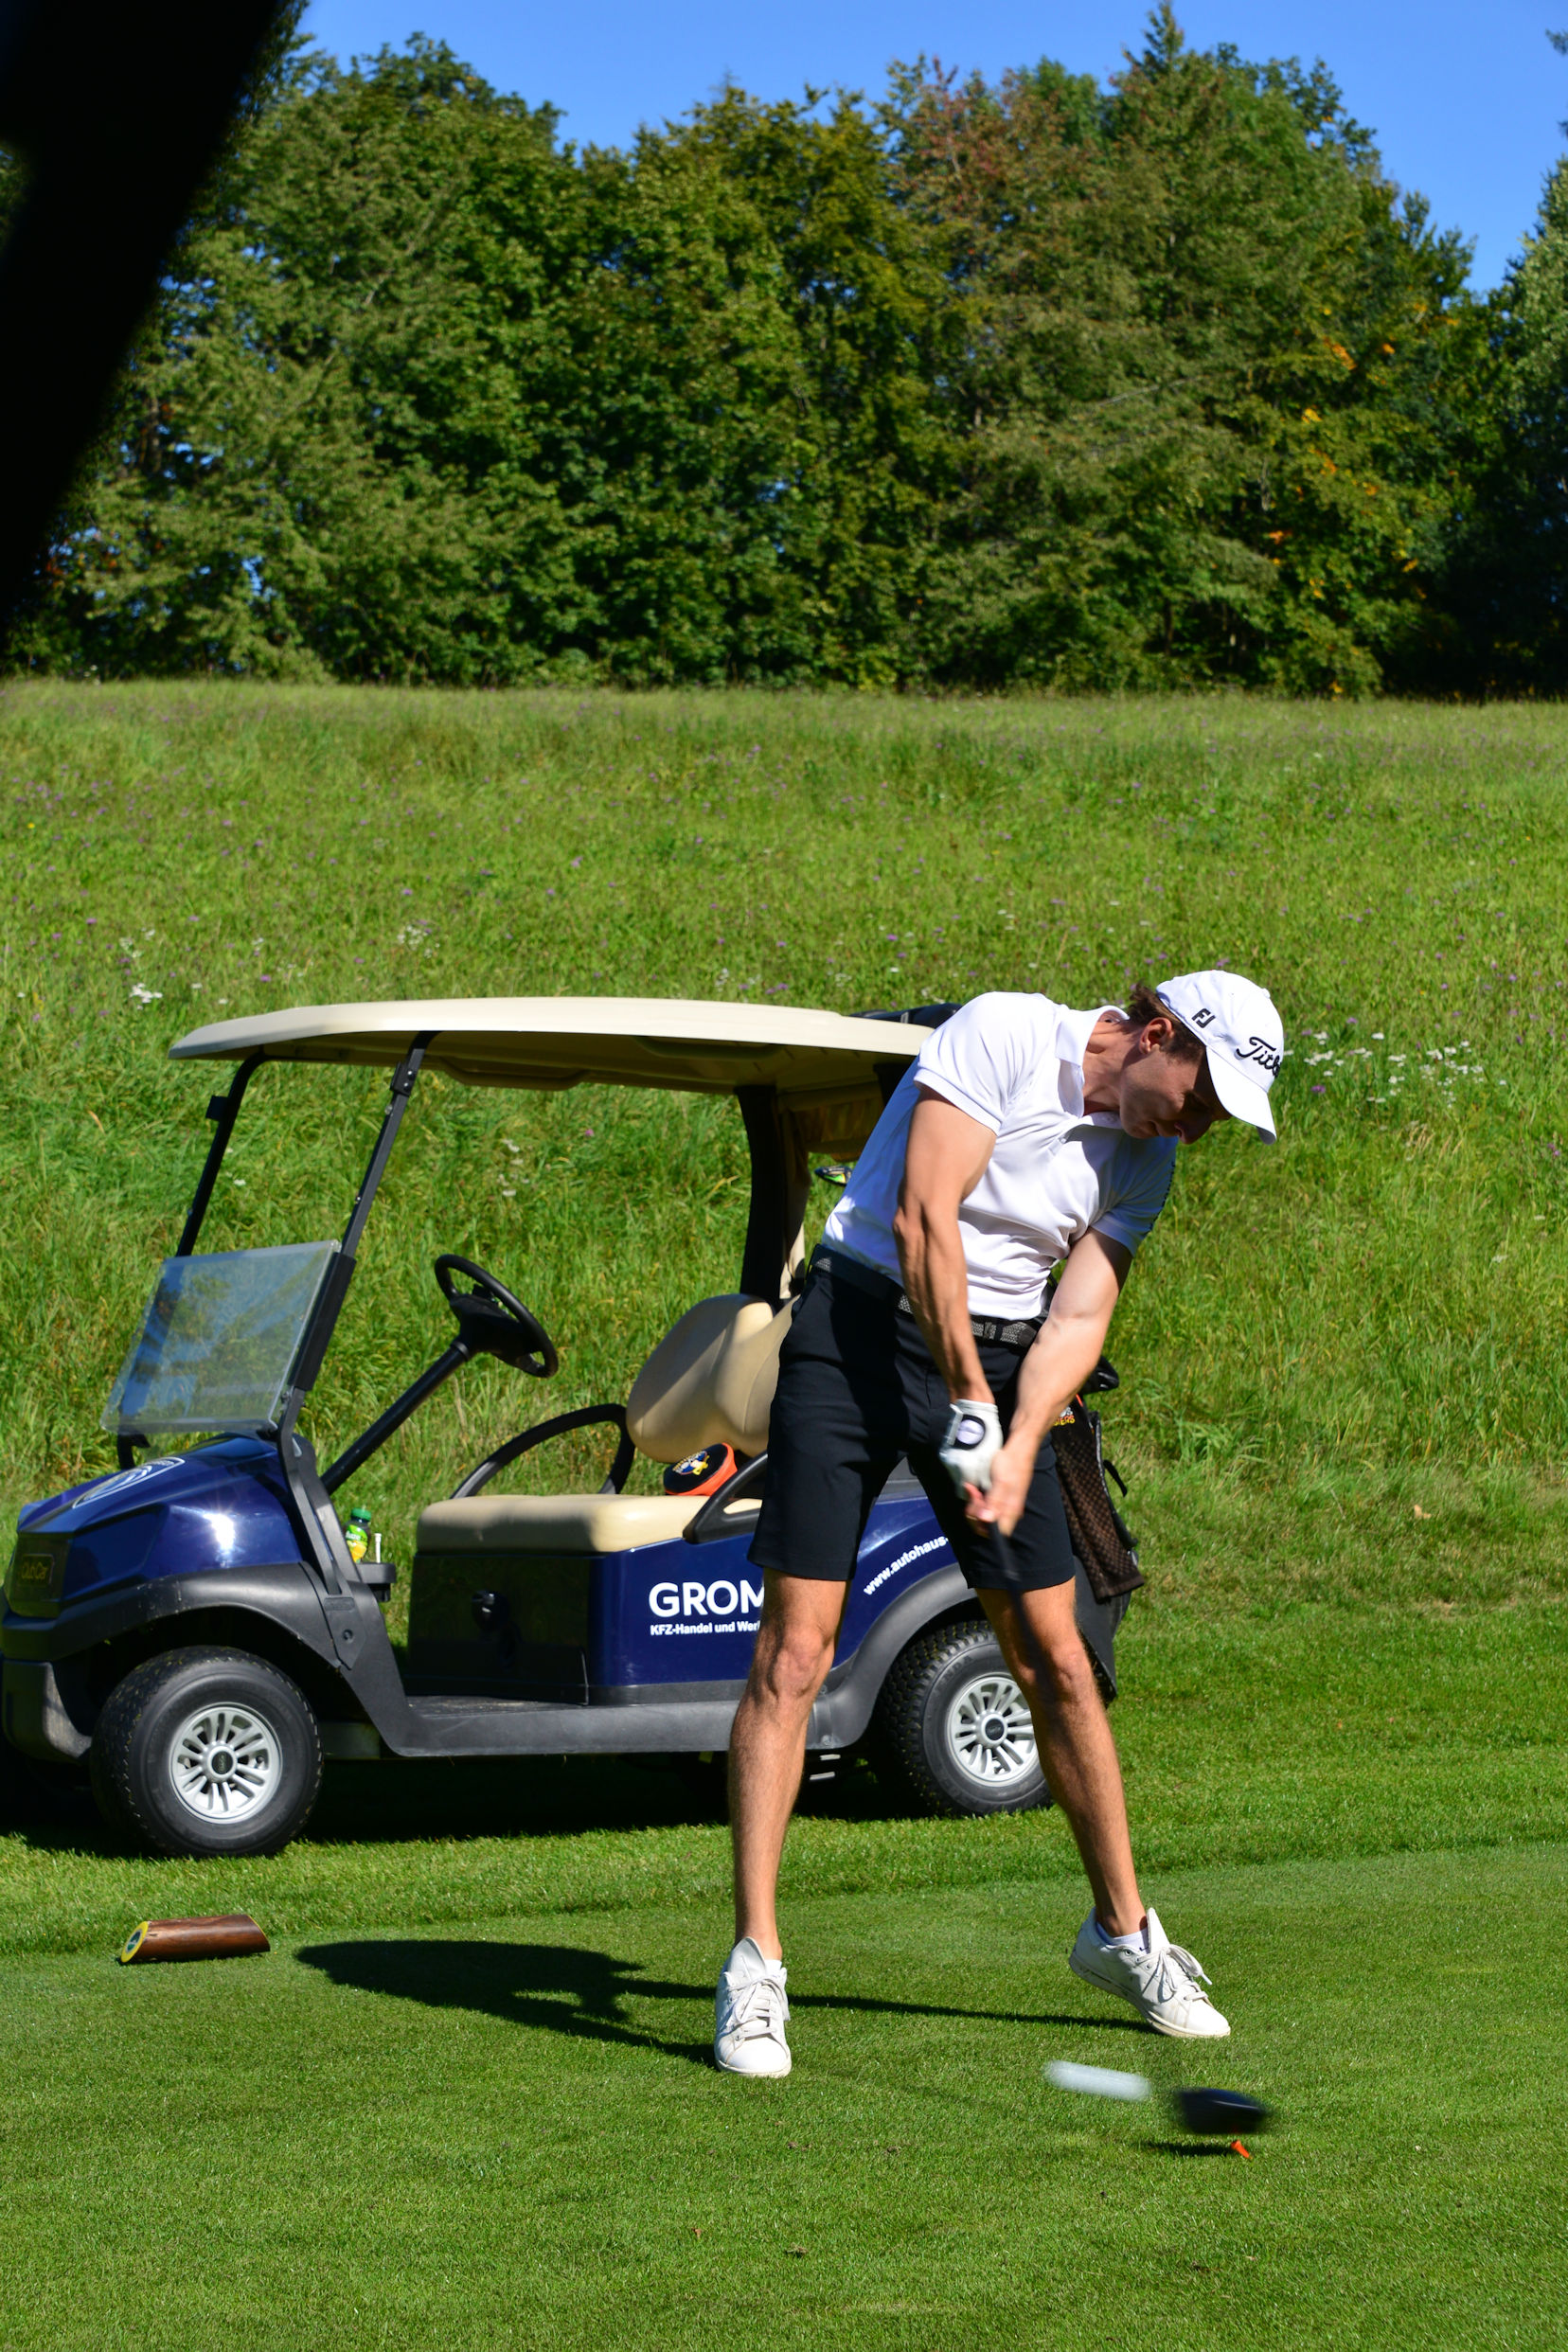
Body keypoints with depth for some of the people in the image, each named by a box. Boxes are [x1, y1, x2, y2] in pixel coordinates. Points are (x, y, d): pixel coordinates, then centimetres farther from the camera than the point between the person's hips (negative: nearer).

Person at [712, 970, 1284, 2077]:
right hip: (864, 1326, -6)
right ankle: (755, 1965, -7)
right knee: (795, 1652, -10)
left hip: (1000, 1361, 6)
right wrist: (967, 1397, -18)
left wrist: (1017, 1446, -18)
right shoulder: (1003, 1033, -14)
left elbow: (1079, 1319, -2)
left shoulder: (1143, 1160, 5)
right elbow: (923, 1217, -19)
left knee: (1055, 1657, 5)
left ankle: (1122, 1929, 21)